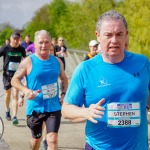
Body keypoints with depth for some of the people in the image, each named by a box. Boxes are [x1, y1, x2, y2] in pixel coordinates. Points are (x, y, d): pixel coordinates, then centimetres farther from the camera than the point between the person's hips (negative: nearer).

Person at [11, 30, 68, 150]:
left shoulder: (57, 61, 4)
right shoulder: (28, 62, -8)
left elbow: (64, 79, 19)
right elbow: (15, 80, -4)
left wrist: (64, 94, 3)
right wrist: (25, 90, -22)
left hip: (54, 107, 1)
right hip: (35, 108, -1)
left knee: (53, 139, -12)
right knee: (36, 139, 15)